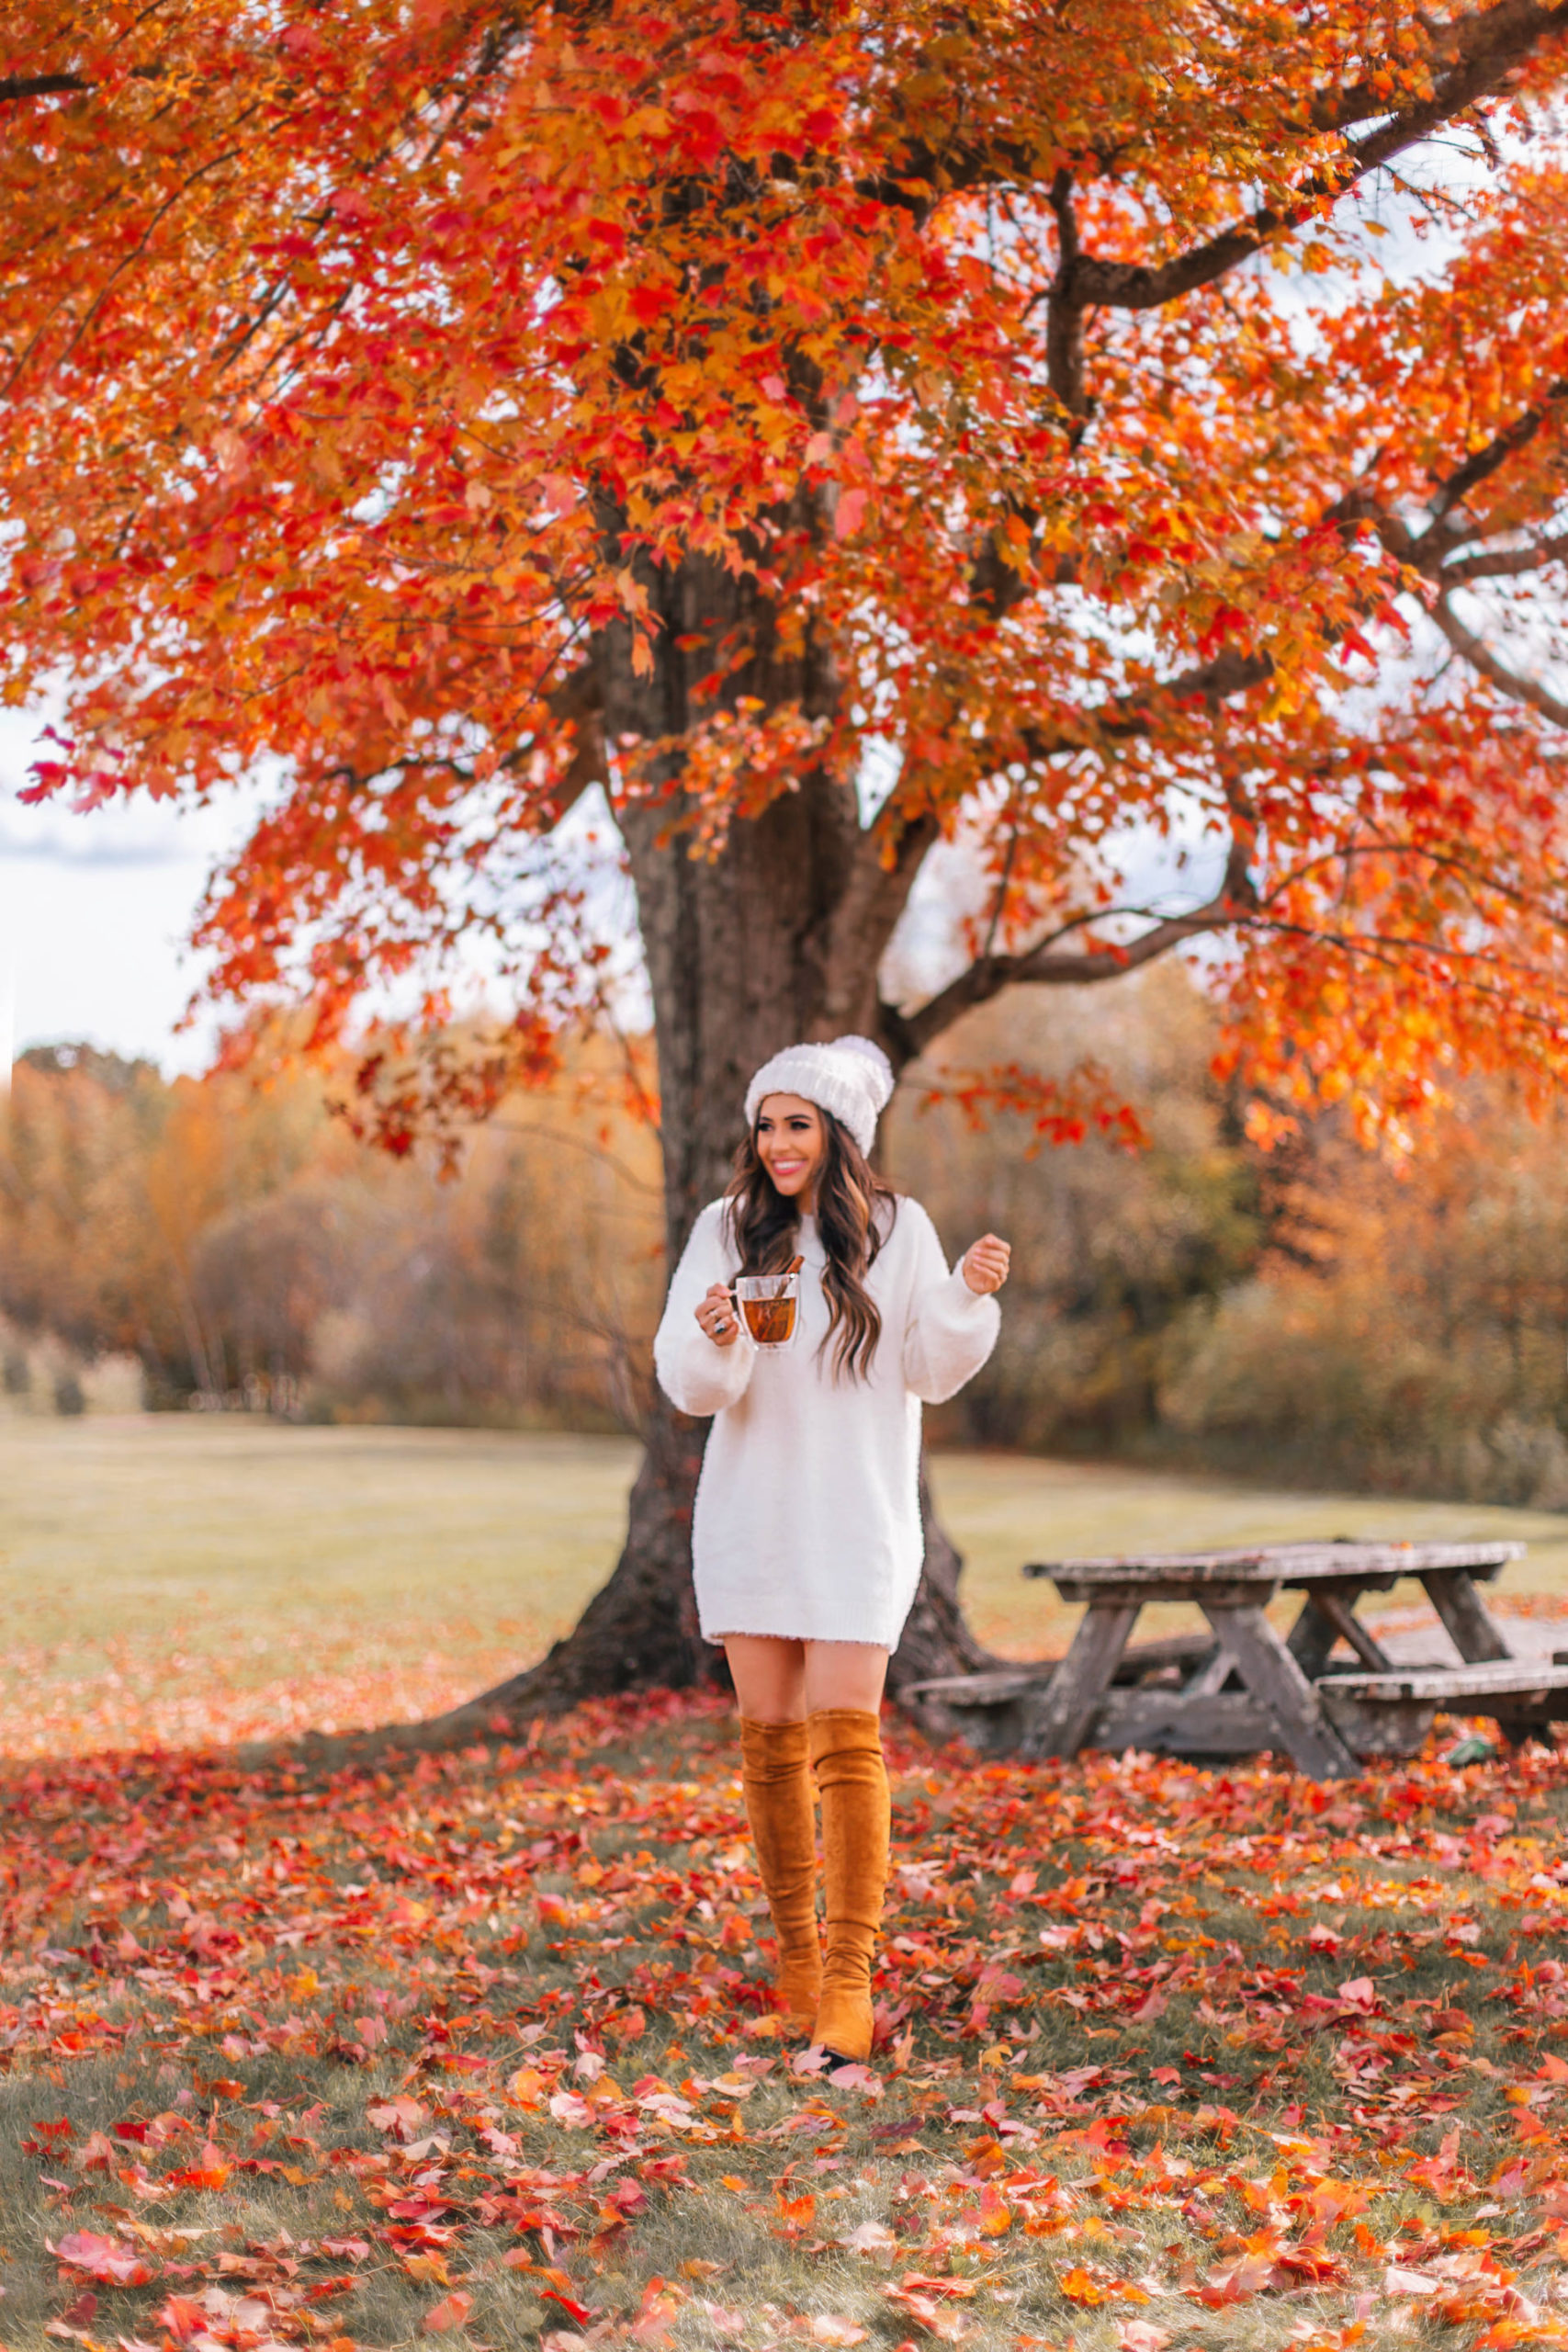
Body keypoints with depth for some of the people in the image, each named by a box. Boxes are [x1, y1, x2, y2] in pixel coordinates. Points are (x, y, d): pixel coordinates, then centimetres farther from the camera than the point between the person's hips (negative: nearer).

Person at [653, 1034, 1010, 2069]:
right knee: (770, 1735, 7)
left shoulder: (898, 1229, 0)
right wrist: (716, 1342, -23)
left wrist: (969, 1294, -16)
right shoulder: (727, 1229, 3)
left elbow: (933, 1372, 1)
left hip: (857, 1516, -2)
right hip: (750, 1511, 2)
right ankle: (796, 1960, 21)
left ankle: (850, 1980, -10)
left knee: (847, 1730, -11)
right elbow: (687, 1382, -2)